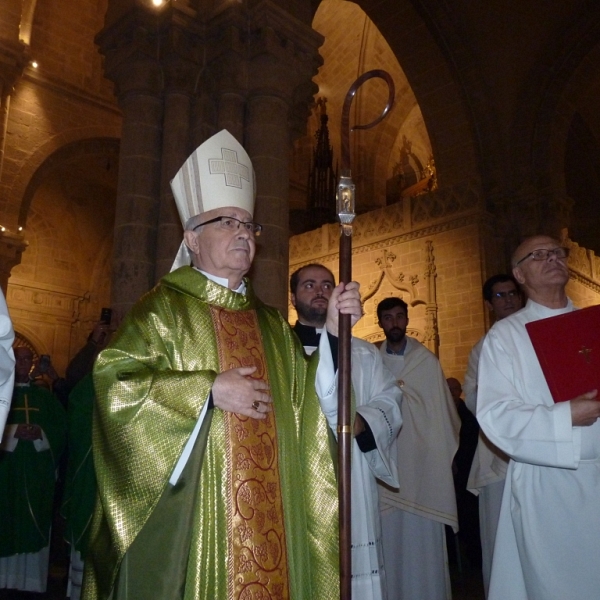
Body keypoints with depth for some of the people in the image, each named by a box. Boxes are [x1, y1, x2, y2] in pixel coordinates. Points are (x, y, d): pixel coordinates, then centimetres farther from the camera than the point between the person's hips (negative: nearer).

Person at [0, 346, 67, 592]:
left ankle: (31, 580, 9)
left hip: (38, 471, 2)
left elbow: (61, 427, 7)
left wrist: (41, 432, -11)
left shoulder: (45, 396, 14)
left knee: (34, 523, 2)